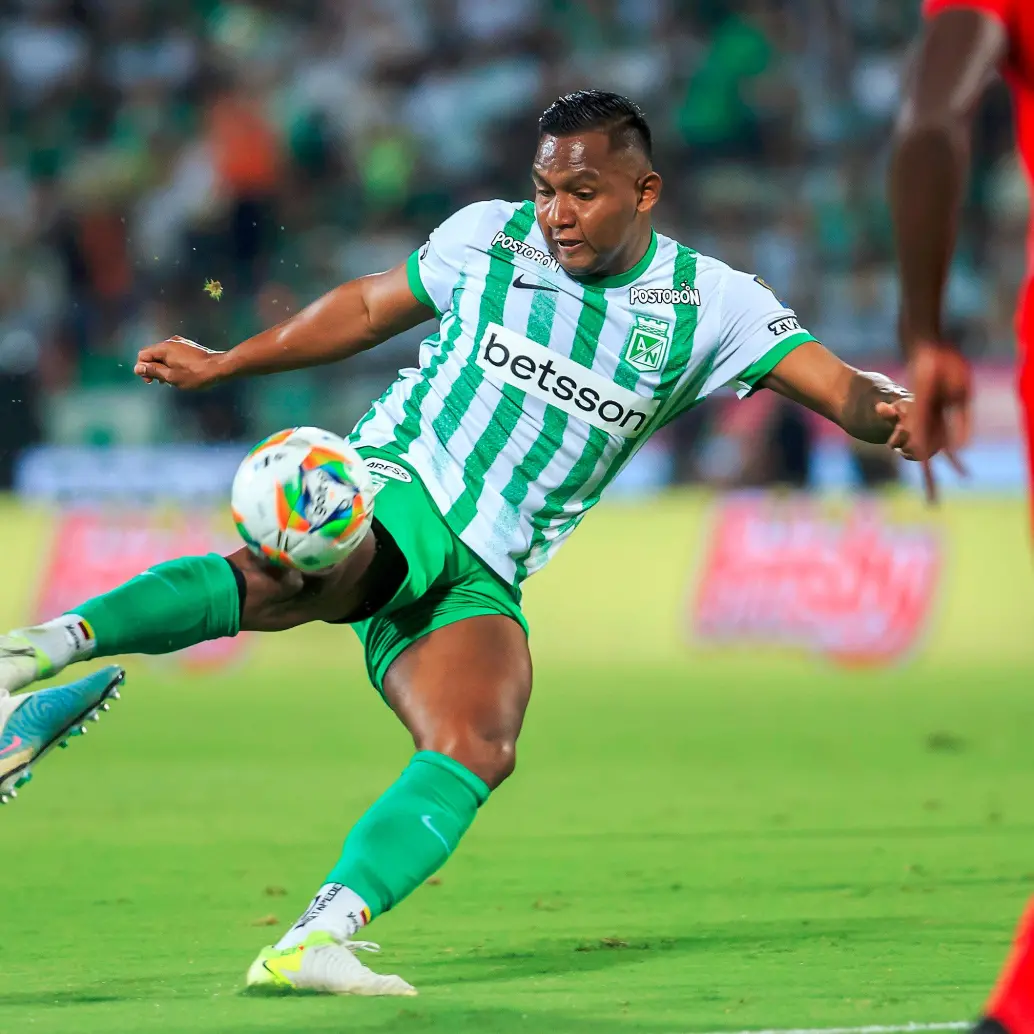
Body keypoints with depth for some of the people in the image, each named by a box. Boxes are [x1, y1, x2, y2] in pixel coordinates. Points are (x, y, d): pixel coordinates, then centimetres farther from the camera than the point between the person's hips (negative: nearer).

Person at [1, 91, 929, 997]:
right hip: (394, 484, -3)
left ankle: (316, 940, -31)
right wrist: (225, 364, 25)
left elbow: (834, 383, -4)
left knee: (480, 750, -25)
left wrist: (887, 409, -28)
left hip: (480, 580, 3)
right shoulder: (487, 237, 4)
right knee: (286, 581, -38)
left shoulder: (708, 303, 3)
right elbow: (372, 306, 21)